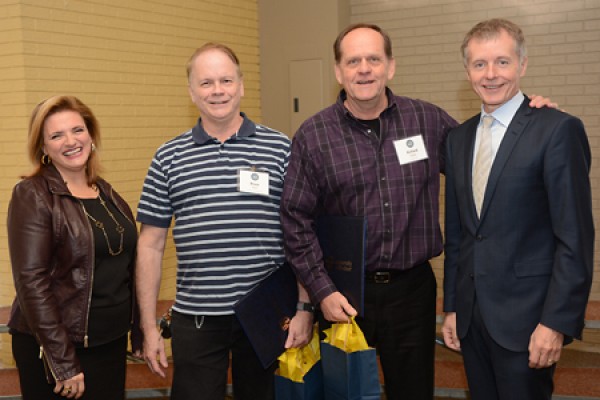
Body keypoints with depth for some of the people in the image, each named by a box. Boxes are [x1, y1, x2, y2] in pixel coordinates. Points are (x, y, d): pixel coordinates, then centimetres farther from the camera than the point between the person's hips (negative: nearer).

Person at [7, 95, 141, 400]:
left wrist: (141, 332, 8)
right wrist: (63, 363, -19)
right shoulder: (32, 196, -10)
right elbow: (32, 282, -16)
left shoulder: (107, 193, 9)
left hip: (112, 343, 6)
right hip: (53, 348, -6)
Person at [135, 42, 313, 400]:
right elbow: (151, 245, 5)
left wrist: (305, 308, -5)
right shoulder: (169, 158, 4)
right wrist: (149, 327, 3)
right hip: (196, 319, 1)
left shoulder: (280, 149, 0)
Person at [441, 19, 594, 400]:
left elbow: (575, 239, -13)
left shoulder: (558, 130, -10)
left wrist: (557, 322, -16)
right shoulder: (459, 138, 9)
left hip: (524, 318, -5)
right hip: (471, 315, 5)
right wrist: (451, 306, 11)